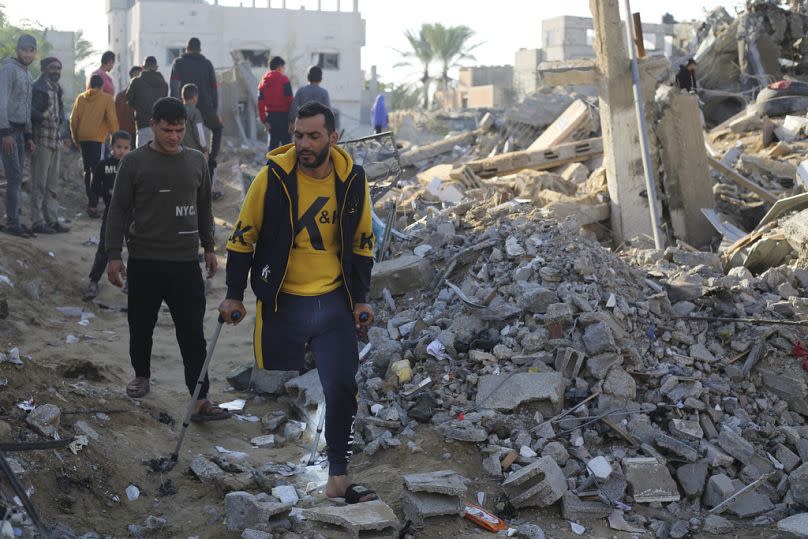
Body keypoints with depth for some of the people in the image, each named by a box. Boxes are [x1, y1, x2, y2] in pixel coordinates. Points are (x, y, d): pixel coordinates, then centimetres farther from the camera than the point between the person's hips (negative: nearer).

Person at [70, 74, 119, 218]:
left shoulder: (81, 98, 10)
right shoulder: (106, 98, 0)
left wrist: (75, 137, 19)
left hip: (82, 137, 4)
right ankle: (93, 205, -19)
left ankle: (91, 201, 25)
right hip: (96, 137, -4)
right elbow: (112, 119, -5)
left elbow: (73, 119, 9)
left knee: (87, 169, 17)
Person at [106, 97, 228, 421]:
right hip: (144, 262, -1)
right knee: (141, 326, 13)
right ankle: (142, 376, 39)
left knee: (193, 332, -3)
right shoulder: (134, 162, -4)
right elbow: (119, 211, -2)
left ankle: (200, 401, -2)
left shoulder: (196, 161, 6)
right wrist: (113, 255, -7)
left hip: (186, 262, 1)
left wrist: (208, 248, 17)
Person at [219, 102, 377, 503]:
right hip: (281, 304, -2)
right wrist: (234, 295, 0)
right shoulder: (273, 176, -10)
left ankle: (337, 478, 11)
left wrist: (360, 299, 7)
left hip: (334, 303, 2)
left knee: (342, 388, -2)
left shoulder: (352, 179, -2)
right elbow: (243, 236, -1)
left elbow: (362, 243, 10)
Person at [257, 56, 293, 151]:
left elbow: (260, 103, 4)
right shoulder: (284, 80, -7)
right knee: (286, 141, -2)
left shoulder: (263, 82, 9)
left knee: (273, 141, 13)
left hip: (270, 115, 5)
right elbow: (290, 99, -12)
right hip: (283, 115, -5)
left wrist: (264, 120, 5)